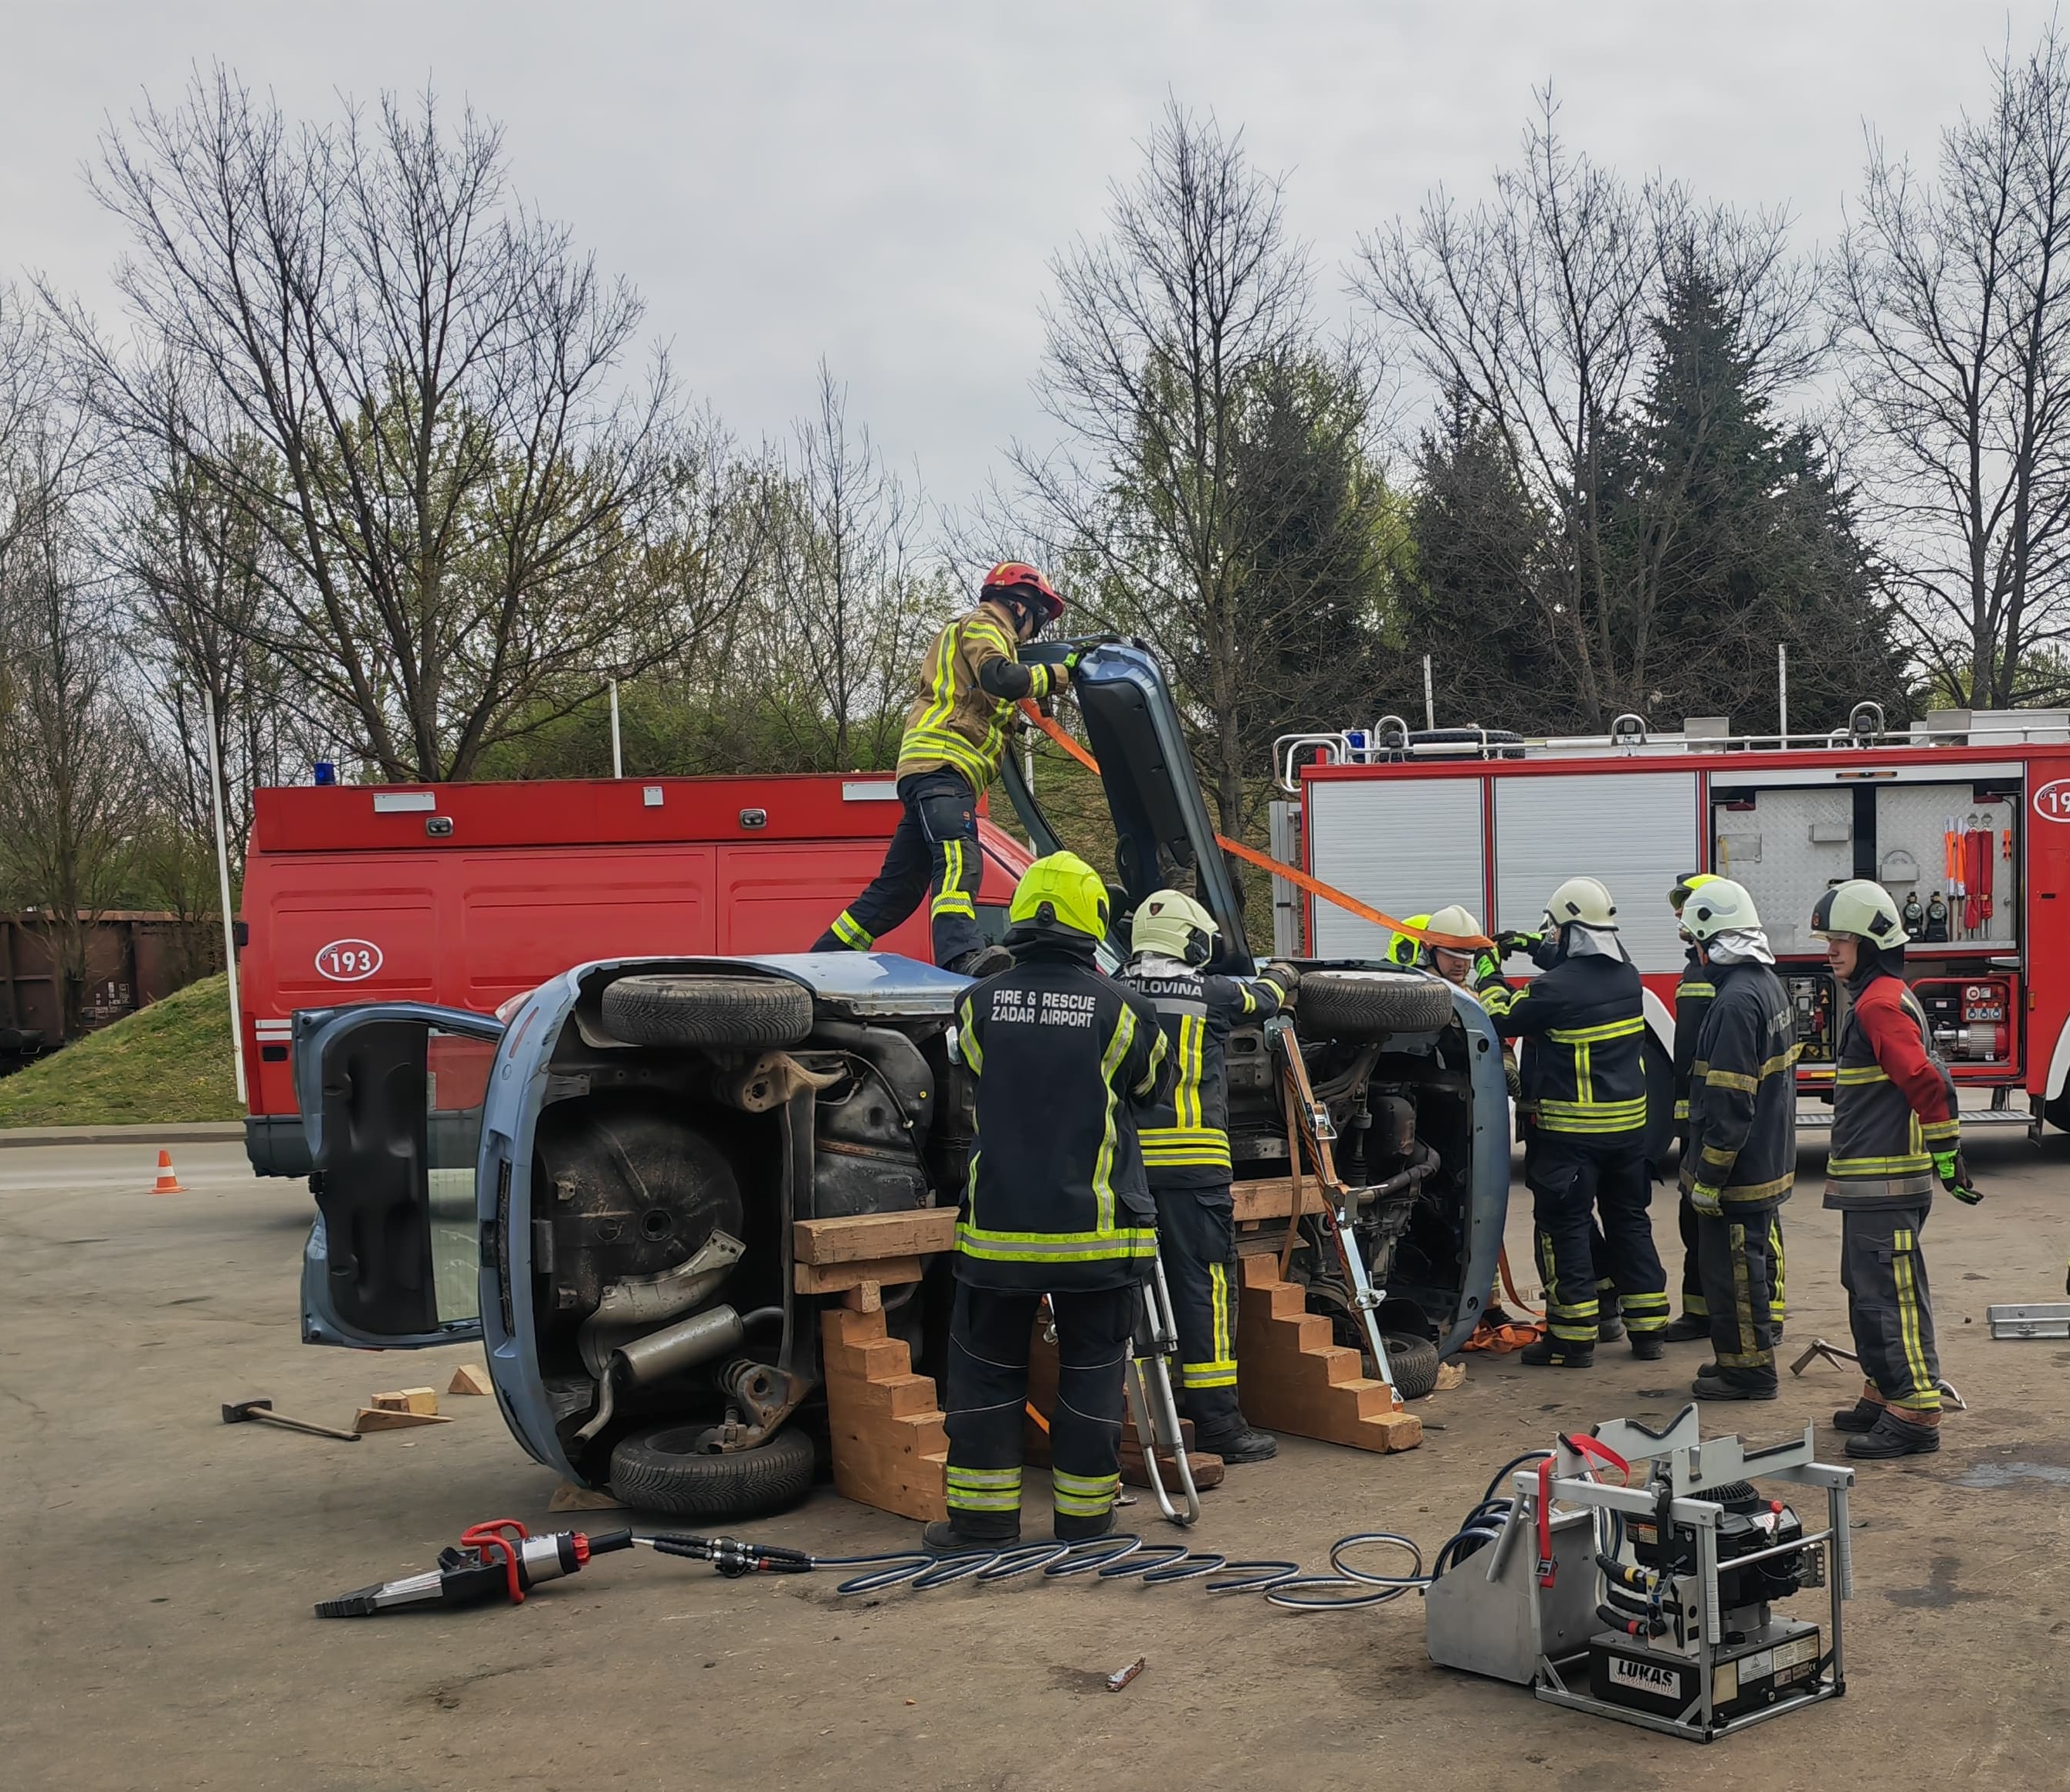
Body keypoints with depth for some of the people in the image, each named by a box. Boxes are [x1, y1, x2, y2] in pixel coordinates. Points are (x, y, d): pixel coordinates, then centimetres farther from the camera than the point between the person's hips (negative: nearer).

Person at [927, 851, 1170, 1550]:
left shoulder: (979, 1004, -4)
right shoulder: (1119, 1008, -8)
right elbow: (1152, 1083, 10)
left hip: (999, 1225, 1)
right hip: (1096, 1229, -1)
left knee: (986, 1368, 13)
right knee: (1092, 1370, 12)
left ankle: (984, 1516, 19)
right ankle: (1085, 1514, 19)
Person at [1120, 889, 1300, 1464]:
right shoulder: (1213, 994, 1)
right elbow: (1267, 996, 21)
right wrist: (1283, 977, 45)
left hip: (1126, 1159, 4)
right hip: (1191, 1160, -4)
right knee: (1204, 1285, 0)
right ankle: (1217, 1420, 0)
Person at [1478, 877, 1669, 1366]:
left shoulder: (1554, 988, -20)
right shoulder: (1627, 976, 2)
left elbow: (1502, 1020, -4)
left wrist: (1490, 978, 15)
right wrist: (1534, 945, 32)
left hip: (1570, 1132, -6)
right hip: (1628, 1124, 7)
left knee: (1565, 1227, 2)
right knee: (1629, 1220, 16)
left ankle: (1573, 1338, 5)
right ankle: (1648, 1329, 21)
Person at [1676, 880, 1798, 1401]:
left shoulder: (1736, 1002, -24)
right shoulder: (1768, 984, 9)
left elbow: (1729, 1105, -26)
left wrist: (1707, 1177, -20)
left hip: (1739, 1172, -10)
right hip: (1769, 1160, 10)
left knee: (1733, 1269, 0)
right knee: (1754, 1260, 18)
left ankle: (1748, 1371, 9)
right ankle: (1748, 1355, 29)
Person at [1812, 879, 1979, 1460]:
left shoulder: (1881, 1004, -17)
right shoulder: (1879, 999, 17)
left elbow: (1928, 1081, -25)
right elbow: (1920, 1078, 23)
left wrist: (1946, 1153, -19)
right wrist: (1942, 1151, 25)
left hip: (1884, 1183, -11)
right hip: (1872, 1182, 11)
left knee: (1888, 1294, -8)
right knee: (1868, 1289, 18)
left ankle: (1915, 1414, -4)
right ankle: (1884, 1395, 28)